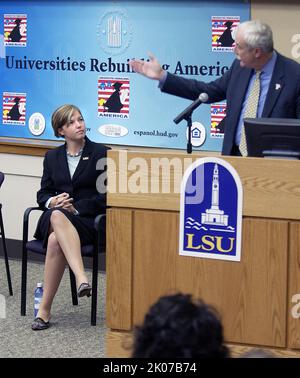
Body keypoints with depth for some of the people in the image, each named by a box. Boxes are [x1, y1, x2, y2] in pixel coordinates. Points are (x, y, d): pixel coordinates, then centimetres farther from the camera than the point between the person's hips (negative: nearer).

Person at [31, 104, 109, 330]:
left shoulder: (101, 153, 5)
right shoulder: (52, 157, 18)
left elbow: (107, 196, -2)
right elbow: (43, 194, 15)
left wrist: (76, 207, -13)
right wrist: (53, 201, -10)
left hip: (88, 219, -3)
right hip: (53, 218, 3)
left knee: (56, 240, -37)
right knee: (57, 216, -38)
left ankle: (45, 309, -39)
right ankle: (82, 278, -53)